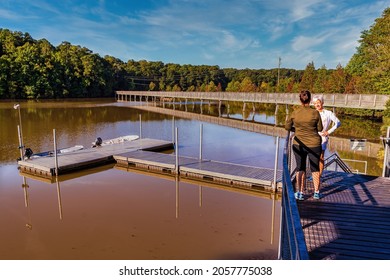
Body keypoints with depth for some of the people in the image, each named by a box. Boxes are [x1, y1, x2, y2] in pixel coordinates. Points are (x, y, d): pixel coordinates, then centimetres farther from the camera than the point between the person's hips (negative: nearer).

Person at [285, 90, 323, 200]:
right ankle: (316, 192, 25)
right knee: (315, 168, 15)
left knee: (300, 168, 12)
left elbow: (287, 127, 0)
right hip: (314, 144, 0)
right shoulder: (315, 113, -12)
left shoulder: (294, 113, -9)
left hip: (299, 144, 1)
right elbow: (320, 128, -3)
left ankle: (300, 193, 12)